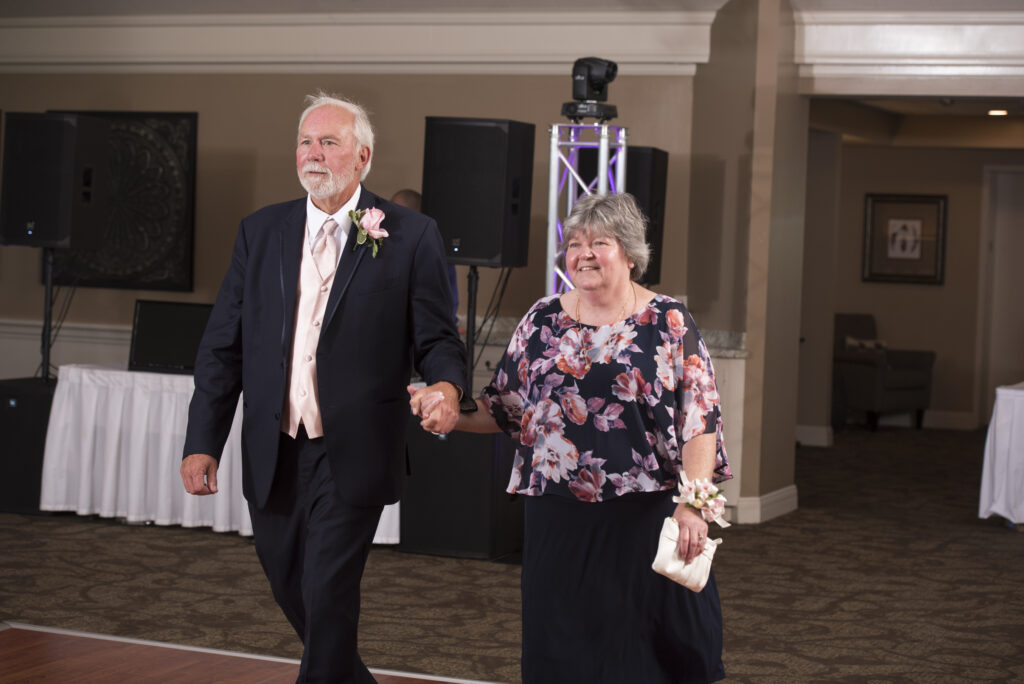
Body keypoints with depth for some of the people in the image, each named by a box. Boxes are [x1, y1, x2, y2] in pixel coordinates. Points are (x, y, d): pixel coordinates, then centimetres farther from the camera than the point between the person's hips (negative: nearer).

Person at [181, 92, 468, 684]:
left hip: (351, 457, -5)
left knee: (328, 596, -5)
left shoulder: (411, 236, -3)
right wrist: (203, 441, 0)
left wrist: (447, 386, -25)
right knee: (290, 588, 17)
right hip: (273, 455, 5)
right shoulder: (260, 232, 7)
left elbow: (438, 338, -2)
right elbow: (223, 346, 7)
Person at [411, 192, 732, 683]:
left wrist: (692, 504, -18)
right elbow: (503, 407, 13)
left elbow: (700, 421, -7)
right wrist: (447, 411, -6)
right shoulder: (543, 320, 8)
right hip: (558, 519, 3)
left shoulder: (668, 323, -2)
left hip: (642, 517, -3)